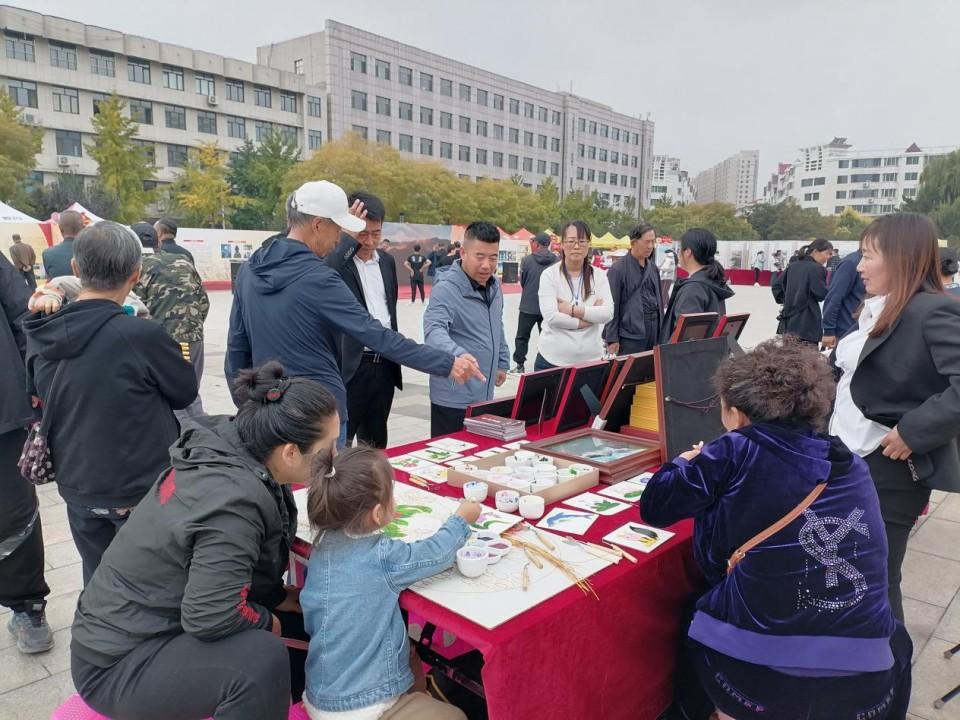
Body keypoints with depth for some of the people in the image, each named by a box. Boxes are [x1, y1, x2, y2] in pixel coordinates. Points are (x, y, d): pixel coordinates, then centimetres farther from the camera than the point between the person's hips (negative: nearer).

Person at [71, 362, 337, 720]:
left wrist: (281, 597, 1)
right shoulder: (233, 501, -31)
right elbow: (209, 617, -30)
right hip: (120, 661, -8)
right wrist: (269, 620, -13)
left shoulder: (224, 448, -7)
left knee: (303, 616, 4)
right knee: (263, 658, -29)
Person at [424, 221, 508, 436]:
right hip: (454, 399, -8)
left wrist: (502, 363, 20)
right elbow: (434, 330, -34)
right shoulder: (446, 289, -19)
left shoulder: (494, 286, 8)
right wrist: (459, 355, -52)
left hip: (485, 395, 8)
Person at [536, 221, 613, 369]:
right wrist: (591, 316, -10)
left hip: (590, 359, 2)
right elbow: (551, 317, -15)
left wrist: (572, 310, -14)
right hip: (554, 359, -2)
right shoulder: (549, 274, -4)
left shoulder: (599, 275, 4)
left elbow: (608, 313, -8)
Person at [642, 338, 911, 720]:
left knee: (696, 613, 29)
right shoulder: (854, 468, 8)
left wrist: (687, 466, 18)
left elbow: (654, 507, -2)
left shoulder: (738, 450, -7)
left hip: (753, 675, -3)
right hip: (862, 682, 4)